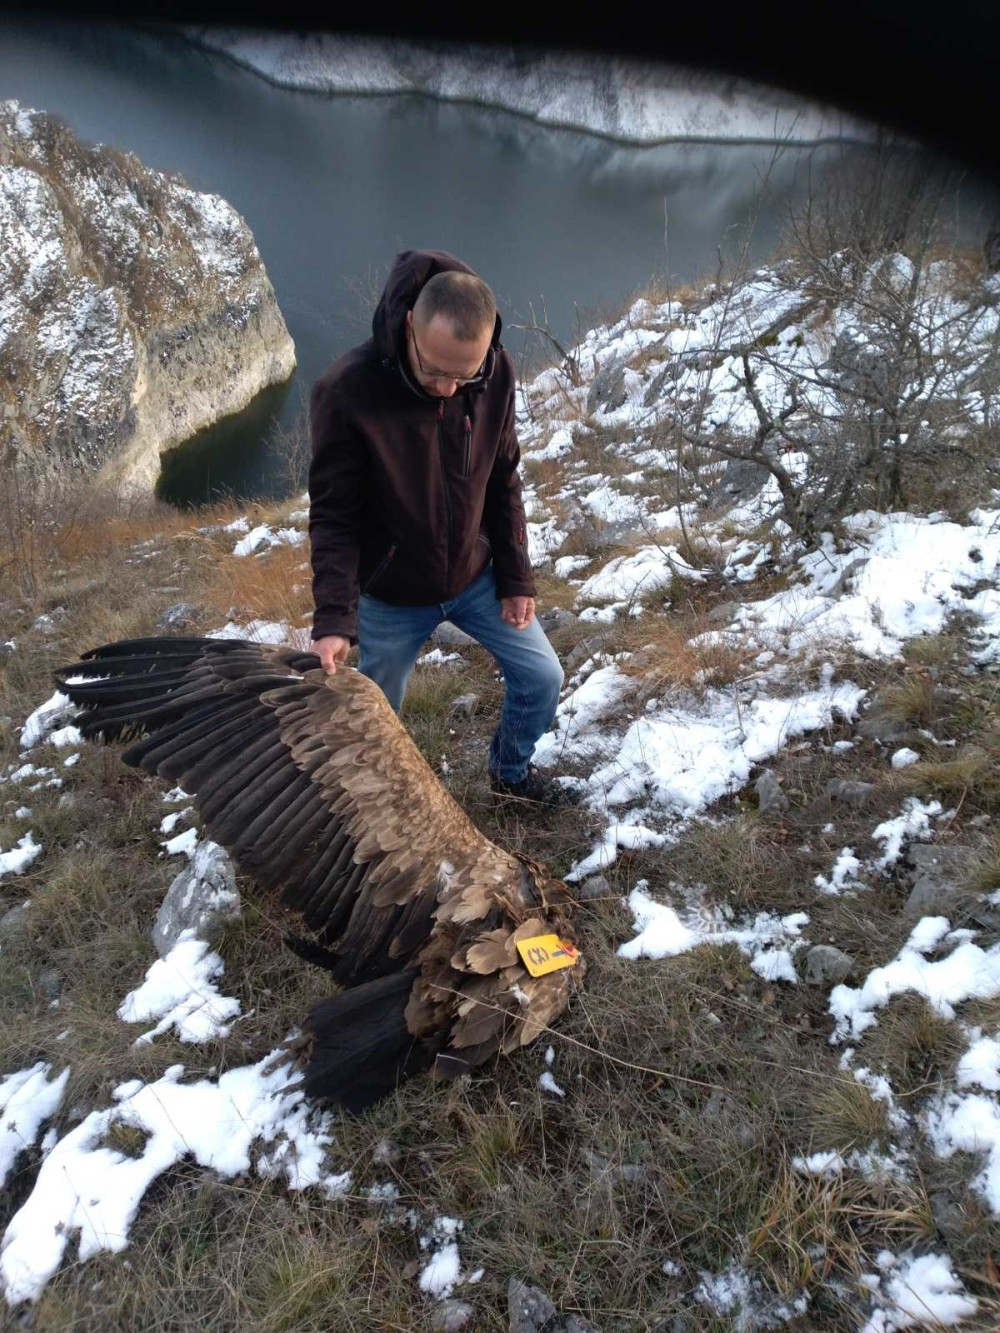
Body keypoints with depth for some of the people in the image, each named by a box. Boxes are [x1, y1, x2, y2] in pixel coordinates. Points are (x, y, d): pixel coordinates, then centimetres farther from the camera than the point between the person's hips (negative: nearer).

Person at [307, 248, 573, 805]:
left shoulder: (497, 372, -16)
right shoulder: (346, 392, -28)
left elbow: (503, 481, -2)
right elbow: (334, 516, -20)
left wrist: (516, 577, 1)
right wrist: (334, 618, -30)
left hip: (476, 576, 4)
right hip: (391, 595, -3)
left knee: (542, 678, 12)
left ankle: (511, 770, 41)